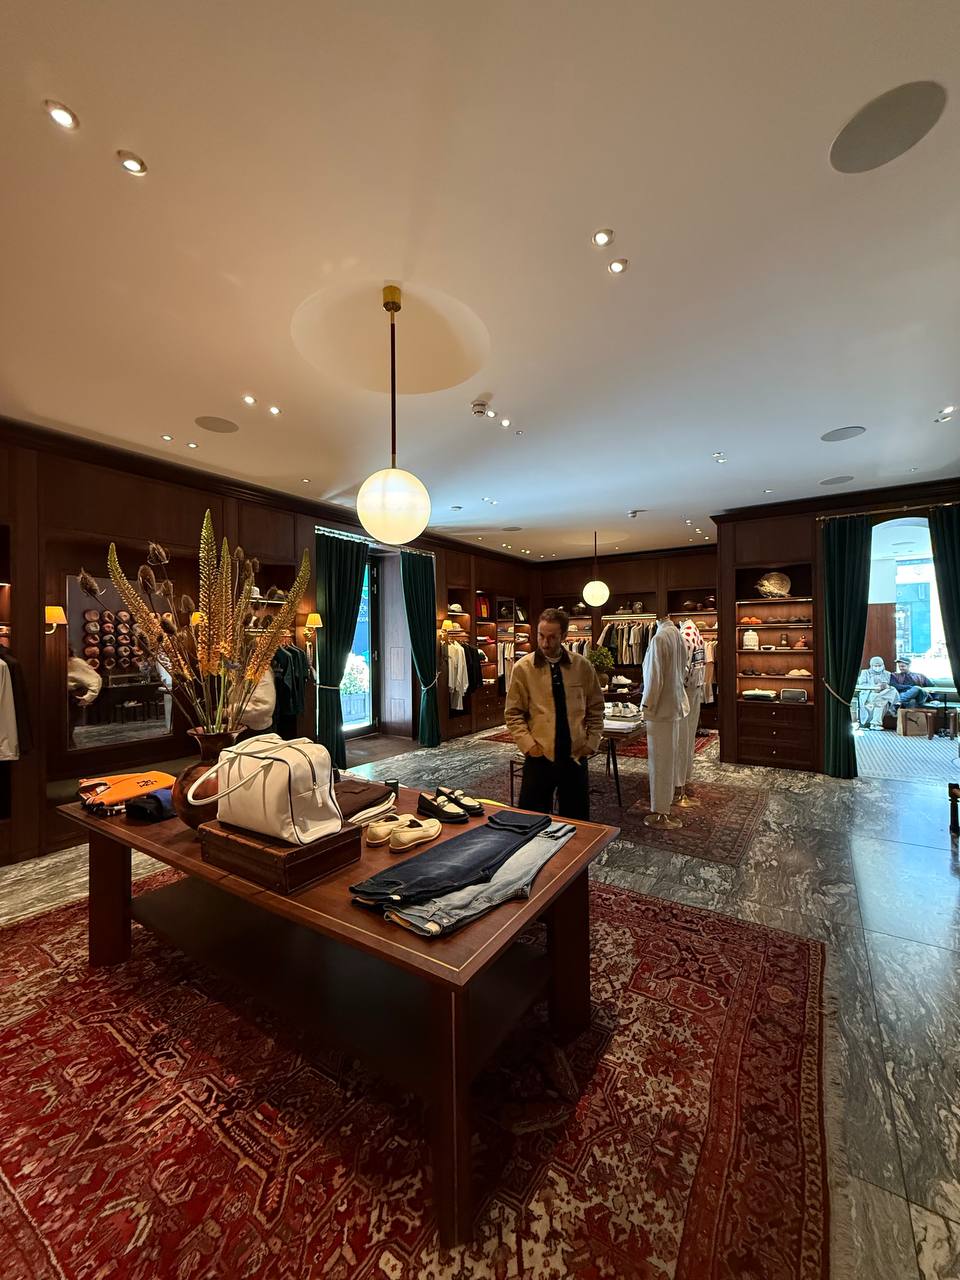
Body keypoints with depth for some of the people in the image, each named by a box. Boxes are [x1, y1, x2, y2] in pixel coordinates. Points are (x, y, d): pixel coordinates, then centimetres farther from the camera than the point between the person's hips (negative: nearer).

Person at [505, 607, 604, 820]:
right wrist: (528, 744, -11)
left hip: (576, 755, 2)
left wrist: (592, 742, 1)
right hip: (539, 756, -2)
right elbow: (513, 713, -2)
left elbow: (596, 708, 9)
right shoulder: (523, 667, -5)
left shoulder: (582, 666, 1)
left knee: (577, 821, 13)